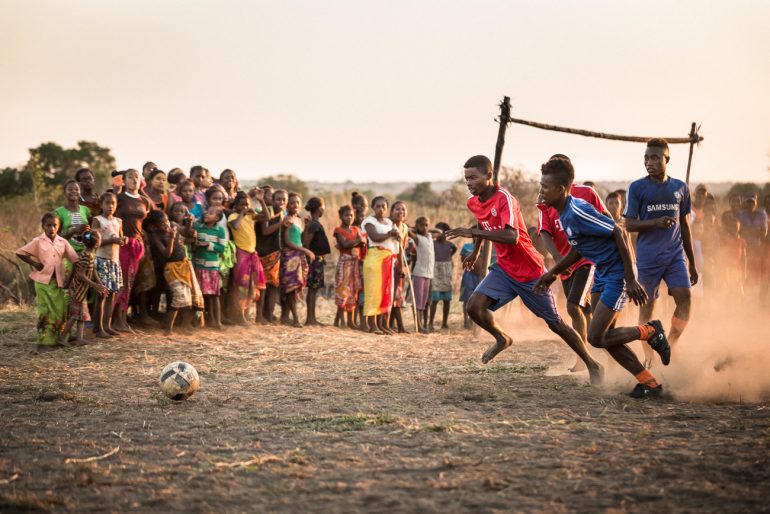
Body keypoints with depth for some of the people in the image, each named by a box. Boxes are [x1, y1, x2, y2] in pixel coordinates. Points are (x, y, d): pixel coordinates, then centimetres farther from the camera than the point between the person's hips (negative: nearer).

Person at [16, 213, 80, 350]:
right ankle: (44, 341, 1)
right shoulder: (38, 242, -4)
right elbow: (19, 253, 0)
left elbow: (74, 259, 6)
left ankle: (56, 339, 14)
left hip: (58, 281, 3)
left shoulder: (63, 242, 4)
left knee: (60, 311, 3)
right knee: (45, 311, -3)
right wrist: (34, 263, -6)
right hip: (42, 281, -3)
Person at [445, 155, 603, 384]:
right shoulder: (473, 203, 0)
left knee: (555, 322, 4)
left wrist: (473, 232, -39)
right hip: (504, 269, 6)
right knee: (474, 306, -15)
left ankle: (593, 366, 20)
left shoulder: (504, 198, -24)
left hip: (530, 272, -6)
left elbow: (512, 236, -38)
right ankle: (501, 339, 14)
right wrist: (475, 252, 27)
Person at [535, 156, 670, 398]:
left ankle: (651, 332, 10)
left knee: (597, 337, -9)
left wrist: (631, 280, -22)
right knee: (605, 337, 8)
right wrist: (553, 273, 18)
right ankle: (649, 383, 16)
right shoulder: (564, 213, 6)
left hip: (617, 274, -10)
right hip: (602, 274, 10)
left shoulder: (578, 212, -23)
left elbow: (618, 233, -23)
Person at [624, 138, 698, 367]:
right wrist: (656, 222, -23)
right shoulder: (637, 188, -2)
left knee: (685, 298, -11)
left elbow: (684, 225, 16)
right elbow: (629, 225, -5)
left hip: (675, 254, 3)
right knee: (646, 306, 2)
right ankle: (648, 356, 14)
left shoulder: (680, 188, 8)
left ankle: (670, 346, 6)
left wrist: (692, 262, 16)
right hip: (648, 258, -2)